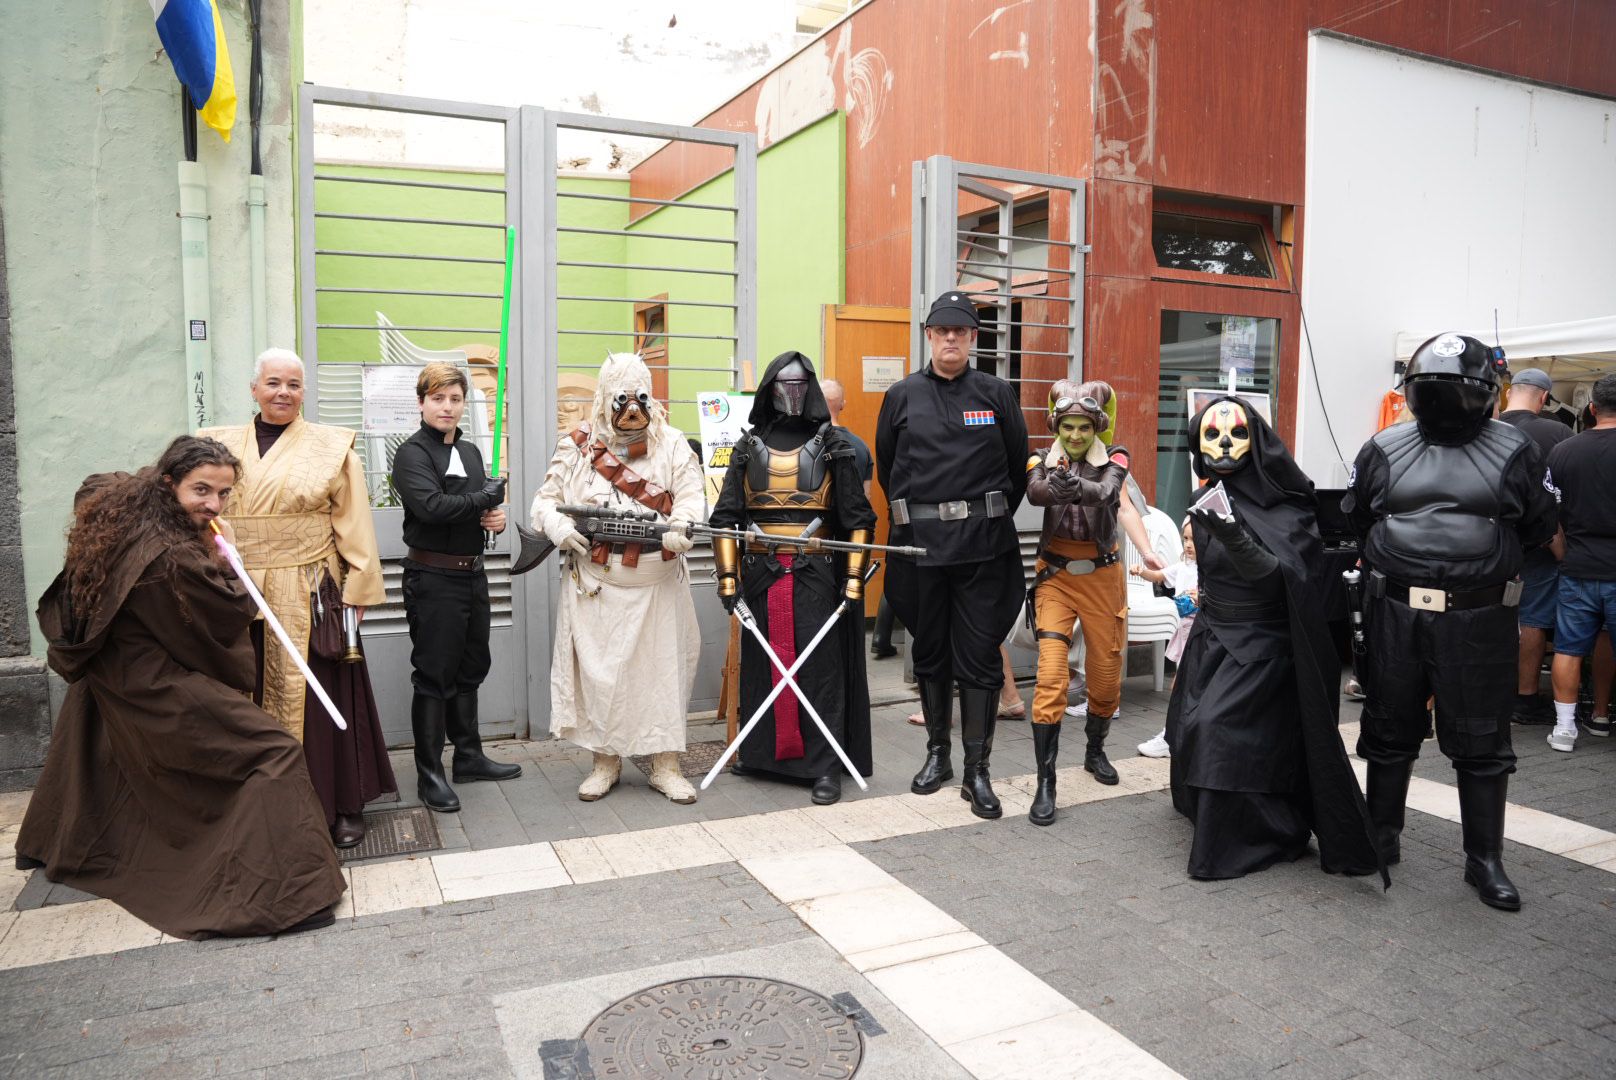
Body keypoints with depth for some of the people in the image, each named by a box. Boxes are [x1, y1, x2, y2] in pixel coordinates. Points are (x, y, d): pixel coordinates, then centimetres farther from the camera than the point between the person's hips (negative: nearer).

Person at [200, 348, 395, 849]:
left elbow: (353, 523, -2)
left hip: (309, 597, -3)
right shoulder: (222, 446, 10)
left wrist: (358, 588, -7)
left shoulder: (332, 447, 1)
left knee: (320, 699, 2)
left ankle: (341, 807, 14)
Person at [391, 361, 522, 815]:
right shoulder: (412, 453, -10)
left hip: (472, 574, 8)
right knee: (434, 675, 0)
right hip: (433, 577, -8)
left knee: (471, 667, 16)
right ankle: (429, 773, 11)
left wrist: (496, 518, -4)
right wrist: (489, 497, -14)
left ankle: (469, 756, 30)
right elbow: (432, 506, -26)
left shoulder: (470, 451, 13)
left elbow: (485, 506, 20)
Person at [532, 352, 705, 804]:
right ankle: (605, 763, 23)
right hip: (598, 588, 0)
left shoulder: (672, 444, 1)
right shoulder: (578, 446, 3)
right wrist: (557, 525, -18)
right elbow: (546, 499, 5)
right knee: (600, 673, 6)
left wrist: (679, 526, -31)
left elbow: (692, 494, -9)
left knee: (664, 670, 4)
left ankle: (665, 766, 17)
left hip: (658, 586, 0)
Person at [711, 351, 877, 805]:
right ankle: (762, 753, 22)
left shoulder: (833, 445, 4)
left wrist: (854, 577, -5)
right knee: (762, 662, 7)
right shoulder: (749, 447, 9)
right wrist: (728, 576, 0)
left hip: (815, 573, -2)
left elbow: (858, 516, 2)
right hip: (760, 572, 2)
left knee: (819, 665, -2)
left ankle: (825, 766, 5)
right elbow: (726, 515, 7)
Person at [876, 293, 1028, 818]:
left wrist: (991, 518, 11)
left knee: (979, 658, 0)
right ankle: (937, 753, 28)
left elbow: (1018, 467, 10)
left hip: (983, 545, -1)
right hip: (919, 544, 2)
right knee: (929, 653, 12)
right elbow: (886, 466, 14)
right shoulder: (902, 396, 6)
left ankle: (977, 770, 8)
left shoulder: (997, 394, 4)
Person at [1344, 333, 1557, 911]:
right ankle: (1382, 836, 29)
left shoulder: (1514, 453, 1)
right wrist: (1403, 562, 9)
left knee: (1481, 743, 6)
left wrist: (1484, 558, 3)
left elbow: (1538, 527, 7)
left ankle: (1485, 859, 19)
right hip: (1394, 615, 2)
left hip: (1477, 621, -2)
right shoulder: (1384, 450, 5)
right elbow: (1356, 518, 12)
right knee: (1390, 732, 13)